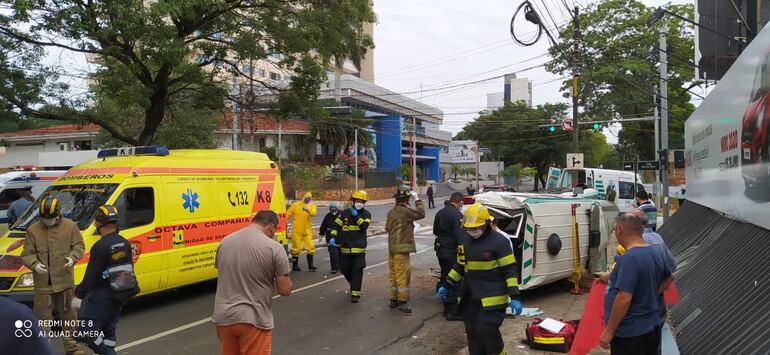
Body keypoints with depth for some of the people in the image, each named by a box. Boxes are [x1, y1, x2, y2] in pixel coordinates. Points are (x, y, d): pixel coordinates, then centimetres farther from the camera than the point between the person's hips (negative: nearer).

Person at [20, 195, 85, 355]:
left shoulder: (70, 226, 0)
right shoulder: (33, 230, -1)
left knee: (67, 313, 13)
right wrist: (34, 264, -19)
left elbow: (79, 246, 4)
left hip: (64, 280, 1)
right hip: (42, 283, -1)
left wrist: (73, 257, -16)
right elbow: (27, 254, 0)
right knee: (42, 316, 3)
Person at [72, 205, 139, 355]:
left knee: (85, 333, -2)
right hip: (119, 296, 8)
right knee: (108, 330, 19)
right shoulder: (124, 243, 5)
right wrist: (127, 287, 24)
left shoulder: (101, 246, -18)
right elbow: (129, 269, 13)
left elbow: (91, 275, -19)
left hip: (102, 297, -8)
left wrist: (78, 296, -13)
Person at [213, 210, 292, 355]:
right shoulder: (274, 248, -13)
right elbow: (285, 290, -11)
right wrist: (274, 278, 10)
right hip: (254, 319, -5)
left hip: (223, 317, 5)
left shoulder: (225, 242, 3)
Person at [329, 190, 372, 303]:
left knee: (357, 271, -6)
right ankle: (353, 283, 40)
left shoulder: (366, 214, 0)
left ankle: (355, 294, 1)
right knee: (344, 269, 12)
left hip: (359, 248, -3)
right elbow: (336, 225, 4)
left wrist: (356, 216, -21)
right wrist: (333, 237, -9)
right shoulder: (345, 213, 4)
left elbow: (364, 226, -16)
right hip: (345, 247, 3)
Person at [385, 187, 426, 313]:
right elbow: (421, 213, -9)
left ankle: (394, 299, 24)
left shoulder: (390, 212, 9)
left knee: (394, 275, 16)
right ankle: (403, 302, 1)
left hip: (392, 247, 9)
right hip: (402, 249, -8)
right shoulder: (406, 211, -16)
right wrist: (417, 199, -1)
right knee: (403, 276, -3)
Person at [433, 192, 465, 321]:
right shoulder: (457, 215, -17)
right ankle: (452, 311, 4)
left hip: (440, 250, 8)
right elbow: (460, 236, -23)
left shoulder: (440, 213, 10)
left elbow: (435, 231, 22)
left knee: (445, 275, 20)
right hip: (451, 251, -8)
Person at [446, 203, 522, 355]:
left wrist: (514, 297, -15)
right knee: (472, 332, 10)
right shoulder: (465, 240, 8)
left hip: (492, 296, -6)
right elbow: (460, 266, 18)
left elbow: (509, 270, -10)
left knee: (488, 330, -10)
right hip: (469, 296, 6)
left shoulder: (499, 241, -11)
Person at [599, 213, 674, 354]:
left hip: (630, 334, -9)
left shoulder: (629, 259, -24)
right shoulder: (654, 253, 6)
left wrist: (608, 331, -21)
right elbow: (668, 278, 26)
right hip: (650, 329, 9)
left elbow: (624, 299, -28)